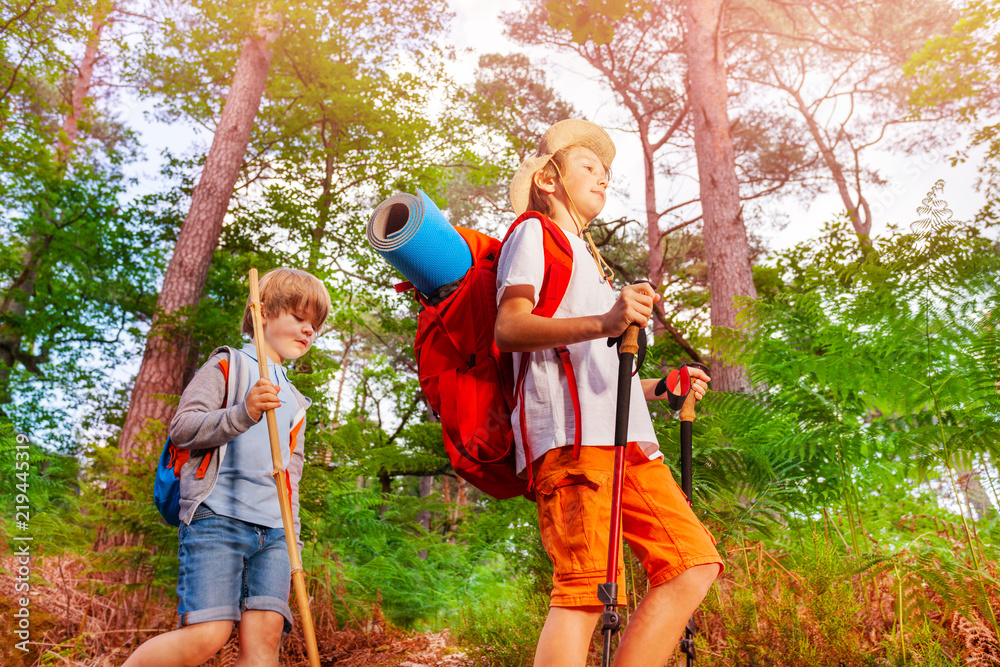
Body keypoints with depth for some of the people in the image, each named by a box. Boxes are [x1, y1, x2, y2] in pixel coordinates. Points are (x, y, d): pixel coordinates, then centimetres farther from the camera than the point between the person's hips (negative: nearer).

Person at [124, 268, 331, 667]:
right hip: (217, 518, -5)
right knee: (206, 635, -16)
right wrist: (243, 413, -20)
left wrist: (293, 550, 17)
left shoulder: (293, 402, 26)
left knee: (266, 632, -10)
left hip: (272, 532, 6)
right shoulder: (227, 365, 8)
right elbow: (181, 428, -4)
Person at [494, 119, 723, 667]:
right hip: (572, 434, -9)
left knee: (693, 565, -1)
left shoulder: (584, 256, 36)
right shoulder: (535, 233, 9)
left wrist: (658, 388, 23)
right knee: (585, 589, -16)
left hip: (623, 438, 9)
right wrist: (604, 322, -24)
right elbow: (508, 329, -11)